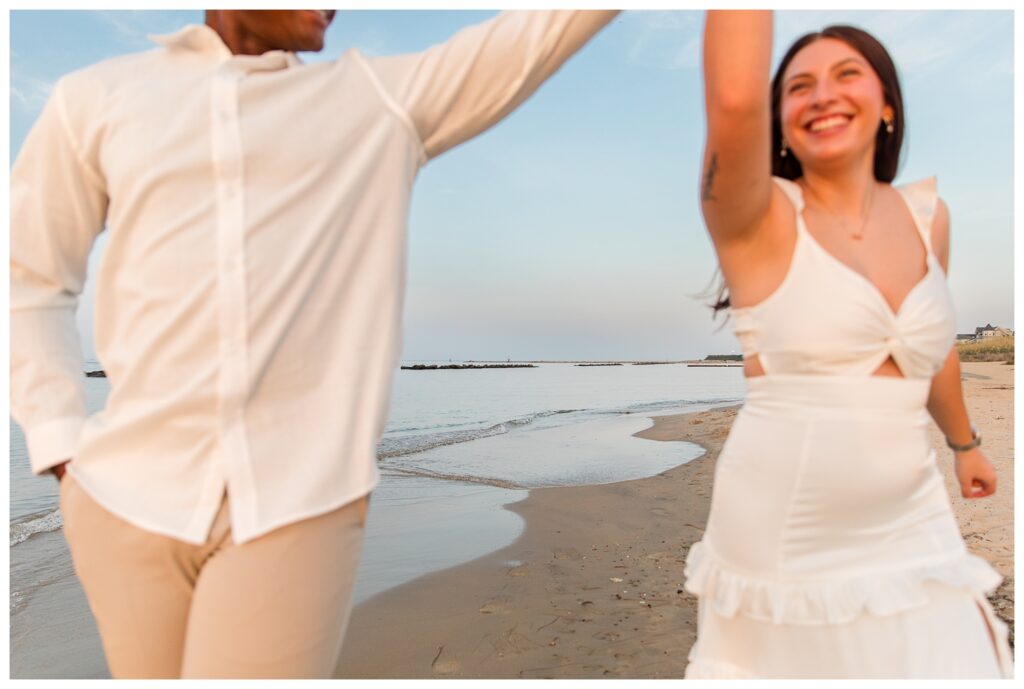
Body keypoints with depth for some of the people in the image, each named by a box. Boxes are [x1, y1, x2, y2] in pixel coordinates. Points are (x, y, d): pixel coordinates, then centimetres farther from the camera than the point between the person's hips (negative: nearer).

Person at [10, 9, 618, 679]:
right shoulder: (98, 97, 8)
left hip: (300, 504, -1)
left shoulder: (386, 98, 6)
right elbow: (30, 281, 10)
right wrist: (62, 446, 2)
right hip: (127, 499, 2)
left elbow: (539, 29, 3)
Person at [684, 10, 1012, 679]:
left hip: (913, 528, 5)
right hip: (785, 543, -4)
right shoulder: (759, 218, -11)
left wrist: (965, 442, 32)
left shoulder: (927, 213, 5)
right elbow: (733, 100, -33)